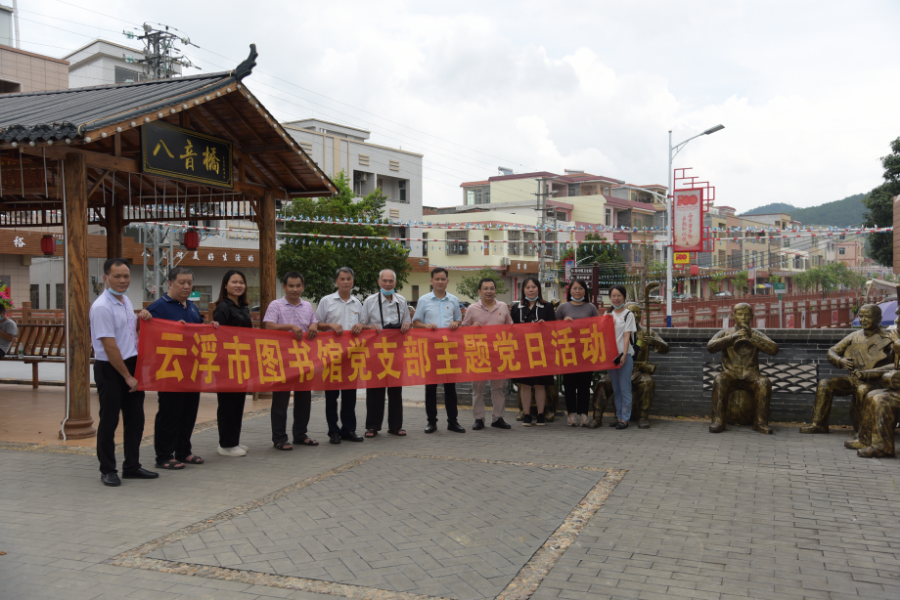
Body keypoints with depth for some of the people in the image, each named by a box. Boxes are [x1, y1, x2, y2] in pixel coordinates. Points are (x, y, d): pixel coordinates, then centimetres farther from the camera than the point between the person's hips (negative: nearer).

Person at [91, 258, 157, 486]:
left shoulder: (126, 301, 10)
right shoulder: (102, 307, -16)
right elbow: (109, 347, -19)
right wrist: (127, 377, -15)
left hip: (131, 364, 8)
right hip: (110, 369, -8)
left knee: (135, 419, 11)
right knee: (109, 422, 2)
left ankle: (132, 466, 22)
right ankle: (107, 470, 14)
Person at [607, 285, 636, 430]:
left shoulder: (628, 314, -1)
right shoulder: (607, 314, 13)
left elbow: (627, 336, -7)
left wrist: (624, 355, -15)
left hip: (625, 355, -5)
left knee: (625, 388, -4)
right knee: (616, 389, 10)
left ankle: (625, 419, 0)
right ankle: (619, 417, 16)